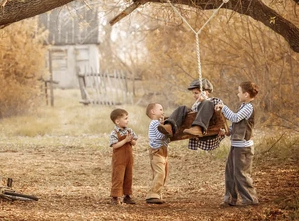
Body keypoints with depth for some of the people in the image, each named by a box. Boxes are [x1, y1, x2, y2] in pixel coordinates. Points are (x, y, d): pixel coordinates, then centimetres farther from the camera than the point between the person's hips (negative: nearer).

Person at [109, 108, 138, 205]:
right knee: (118, 177, -6)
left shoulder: (129, 131, 6)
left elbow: (134, 143, 9)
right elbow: (115, 145, -21)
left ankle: (127, 196, 21)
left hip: (129, 158, 6)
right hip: (119, 159, -6)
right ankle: (115, 197, -2)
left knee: (128, 177, 11)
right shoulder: (114, 133, -13)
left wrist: (131, 140, -14)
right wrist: (125, 140, -21)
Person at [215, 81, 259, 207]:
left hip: (243, 147, -10)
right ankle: (230, 199, 18)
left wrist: (223, 108, -15)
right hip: (236, 145, 10)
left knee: (241, 173, -5)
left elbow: (235, 118, -25)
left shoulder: (249, 107, -16)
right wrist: (227, 131, 6)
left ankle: (251, 199, 3)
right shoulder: (244, 107, 15)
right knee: (230, 172, 12)